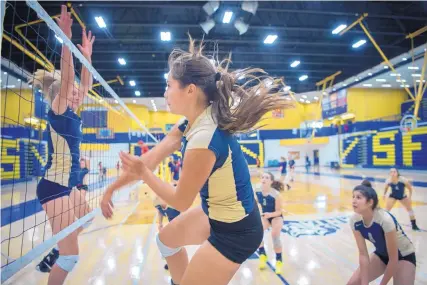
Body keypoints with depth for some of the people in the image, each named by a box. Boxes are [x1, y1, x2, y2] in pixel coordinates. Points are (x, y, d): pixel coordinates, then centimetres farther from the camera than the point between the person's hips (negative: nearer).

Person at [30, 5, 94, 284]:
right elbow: (66, 78, -27)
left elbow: (86, 84, 15)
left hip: (67, 184, 10)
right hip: (54, 186, -10)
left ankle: (52, 257, 46)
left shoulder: (71, 113, 8)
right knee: (71, 255, -11)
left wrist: (87, 55, 12)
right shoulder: (57, 112, -13)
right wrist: (66, 39, -30)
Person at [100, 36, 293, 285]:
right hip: (215, 213, 9)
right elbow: (151, 159, 0)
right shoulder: (190, 124, -6)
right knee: (166, 239, 26)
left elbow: (181, 202, -20)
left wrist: (142, 173, -9)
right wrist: (112, 188, 6)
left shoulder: (203, 139, -34)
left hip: (235, 231, -9)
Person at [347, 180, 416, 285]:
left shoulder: (385, 219, -37)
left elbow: (393, 259, -26)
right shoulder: (355, 221, -22)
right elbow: (363, 254, -16)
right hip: (381, 254, 4)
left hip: (404, 255, -4)